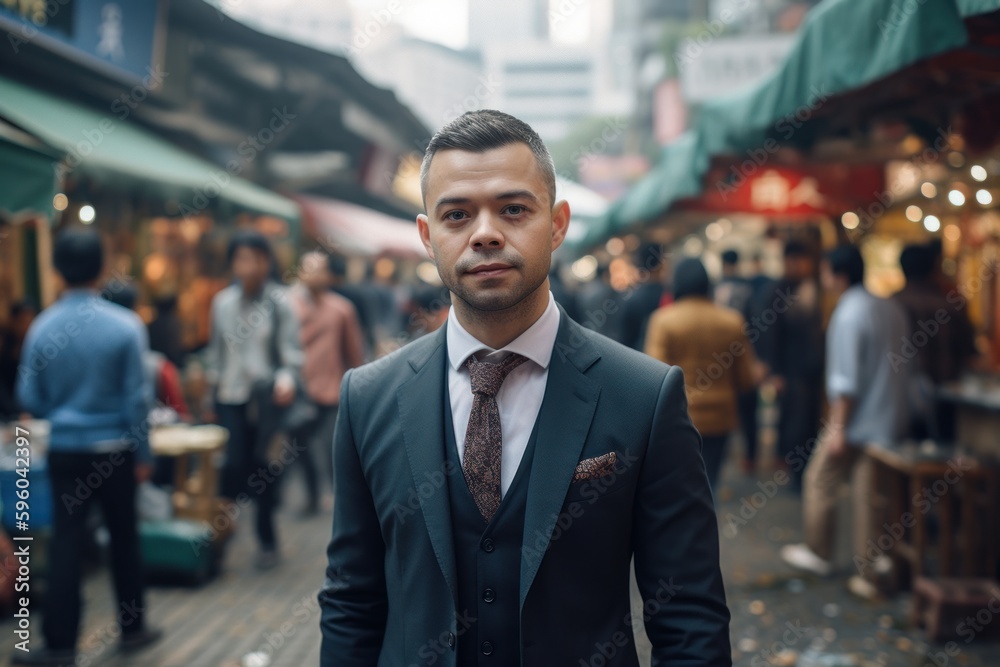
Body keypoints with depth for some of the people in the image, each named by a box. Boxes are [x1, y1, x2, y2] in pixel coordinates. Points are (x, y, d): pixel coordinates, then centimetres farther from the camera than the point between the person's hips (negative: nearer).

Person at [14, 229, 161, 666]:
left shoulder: (41, 327, -6)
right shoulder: (125, 326, -11)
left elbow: (30, 398, -2)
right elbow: (137, 396, -9)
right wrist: (142, 454, 1)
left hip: (65, 450, 1)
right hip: (114, 449, -1)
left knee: (65, 543, 6)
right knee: (124, 537, 13)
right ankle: (132, 629, 26)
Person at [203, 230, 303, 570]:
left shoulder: (279, 301, -2)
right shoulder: (222, 302, 8)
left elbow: (292, 350, -3)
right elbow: (215, 351, 15)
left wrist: (286, 378, -22)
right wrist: (210, 395, 15)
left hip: (267, 397, -2)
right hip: (230, 396, 2)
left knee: (264, 464, 1)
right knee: (234, 463, -8)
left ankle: (267, 539, 15)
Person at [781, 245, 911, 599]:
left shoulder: (849, 314, -16)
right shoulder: (892, 308, 8)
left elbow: (847, 378, -19)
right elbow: (901, 366, 14)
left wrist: (838, 427, -15)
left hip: (856, 420, -7)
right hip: (890, 421, 7)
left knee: (821, 481, 11)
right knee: (870, 494, 9)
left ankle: (819, 554, 23)